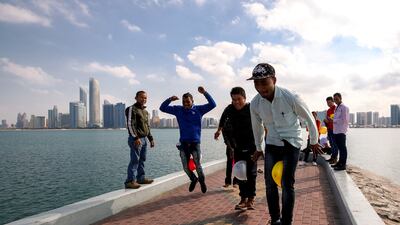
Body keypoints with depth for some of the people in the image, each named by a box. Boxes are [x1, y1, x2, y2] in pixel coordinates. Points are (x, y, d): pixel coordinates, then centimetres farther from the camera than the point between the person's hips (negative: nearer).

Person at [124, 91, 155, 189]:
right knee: (135, 160, -10)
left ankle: (141, 178, 20)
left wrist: (150, 138, 20)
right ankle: (130, 181, -7)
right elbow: (130, 124, -15)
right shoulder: (132, 109, -6)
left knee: (142, 160, 12)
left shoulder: (145, 111, 20)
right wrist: (135, 137, -23)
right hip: (136, 139, -8)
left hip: (144, 139, 8)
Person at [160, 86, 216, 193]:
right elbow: (163, 108, 3)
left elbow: (212, 104, -7)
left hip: (195, 142, -2)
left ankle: (202, 181, 28)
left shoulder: (199, 109, -1)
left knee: (197, 165, 0)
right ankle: (193, 179, 36)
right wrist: (170, 99, -16)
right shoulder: (178, 109, 4)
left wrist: (204, 93, -20)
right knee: (185, 166, 8)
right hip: (183, 143, 2)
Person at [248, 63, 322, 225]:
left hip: (291, 143, -3)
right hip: (271, 144, 4)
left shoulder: (290, 98, -23)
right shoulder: (255, 104, -12)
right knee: (270, 184, 5)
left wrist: (314, 142, 5)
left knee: (287, 184, -9)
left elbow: (309, 118, -6)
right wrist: (258, 148, 18)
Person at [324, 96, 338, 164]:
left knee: (334, 144, -7)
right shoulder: (328, 110, 18)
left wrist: (333, 120, -24)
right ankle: (332, 157, 17)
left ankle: (335, 159, -4)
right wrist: (325, 120, 4)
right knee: (331, 143, 11)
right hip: (329, 129, 8)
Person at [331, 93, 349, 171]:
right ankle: (340, 162, 24)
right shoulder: (337, 108, 20)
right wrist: (332, 120, 6)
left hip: (341, 131, -9)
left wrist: (333, 120, -13)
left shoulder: (344, 107, -8)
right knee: (339, 147, 15)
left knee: (342, 147, -5)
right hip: (336, 131, 9)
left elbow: (344, 120, -16)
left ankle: (343, 165, -1)